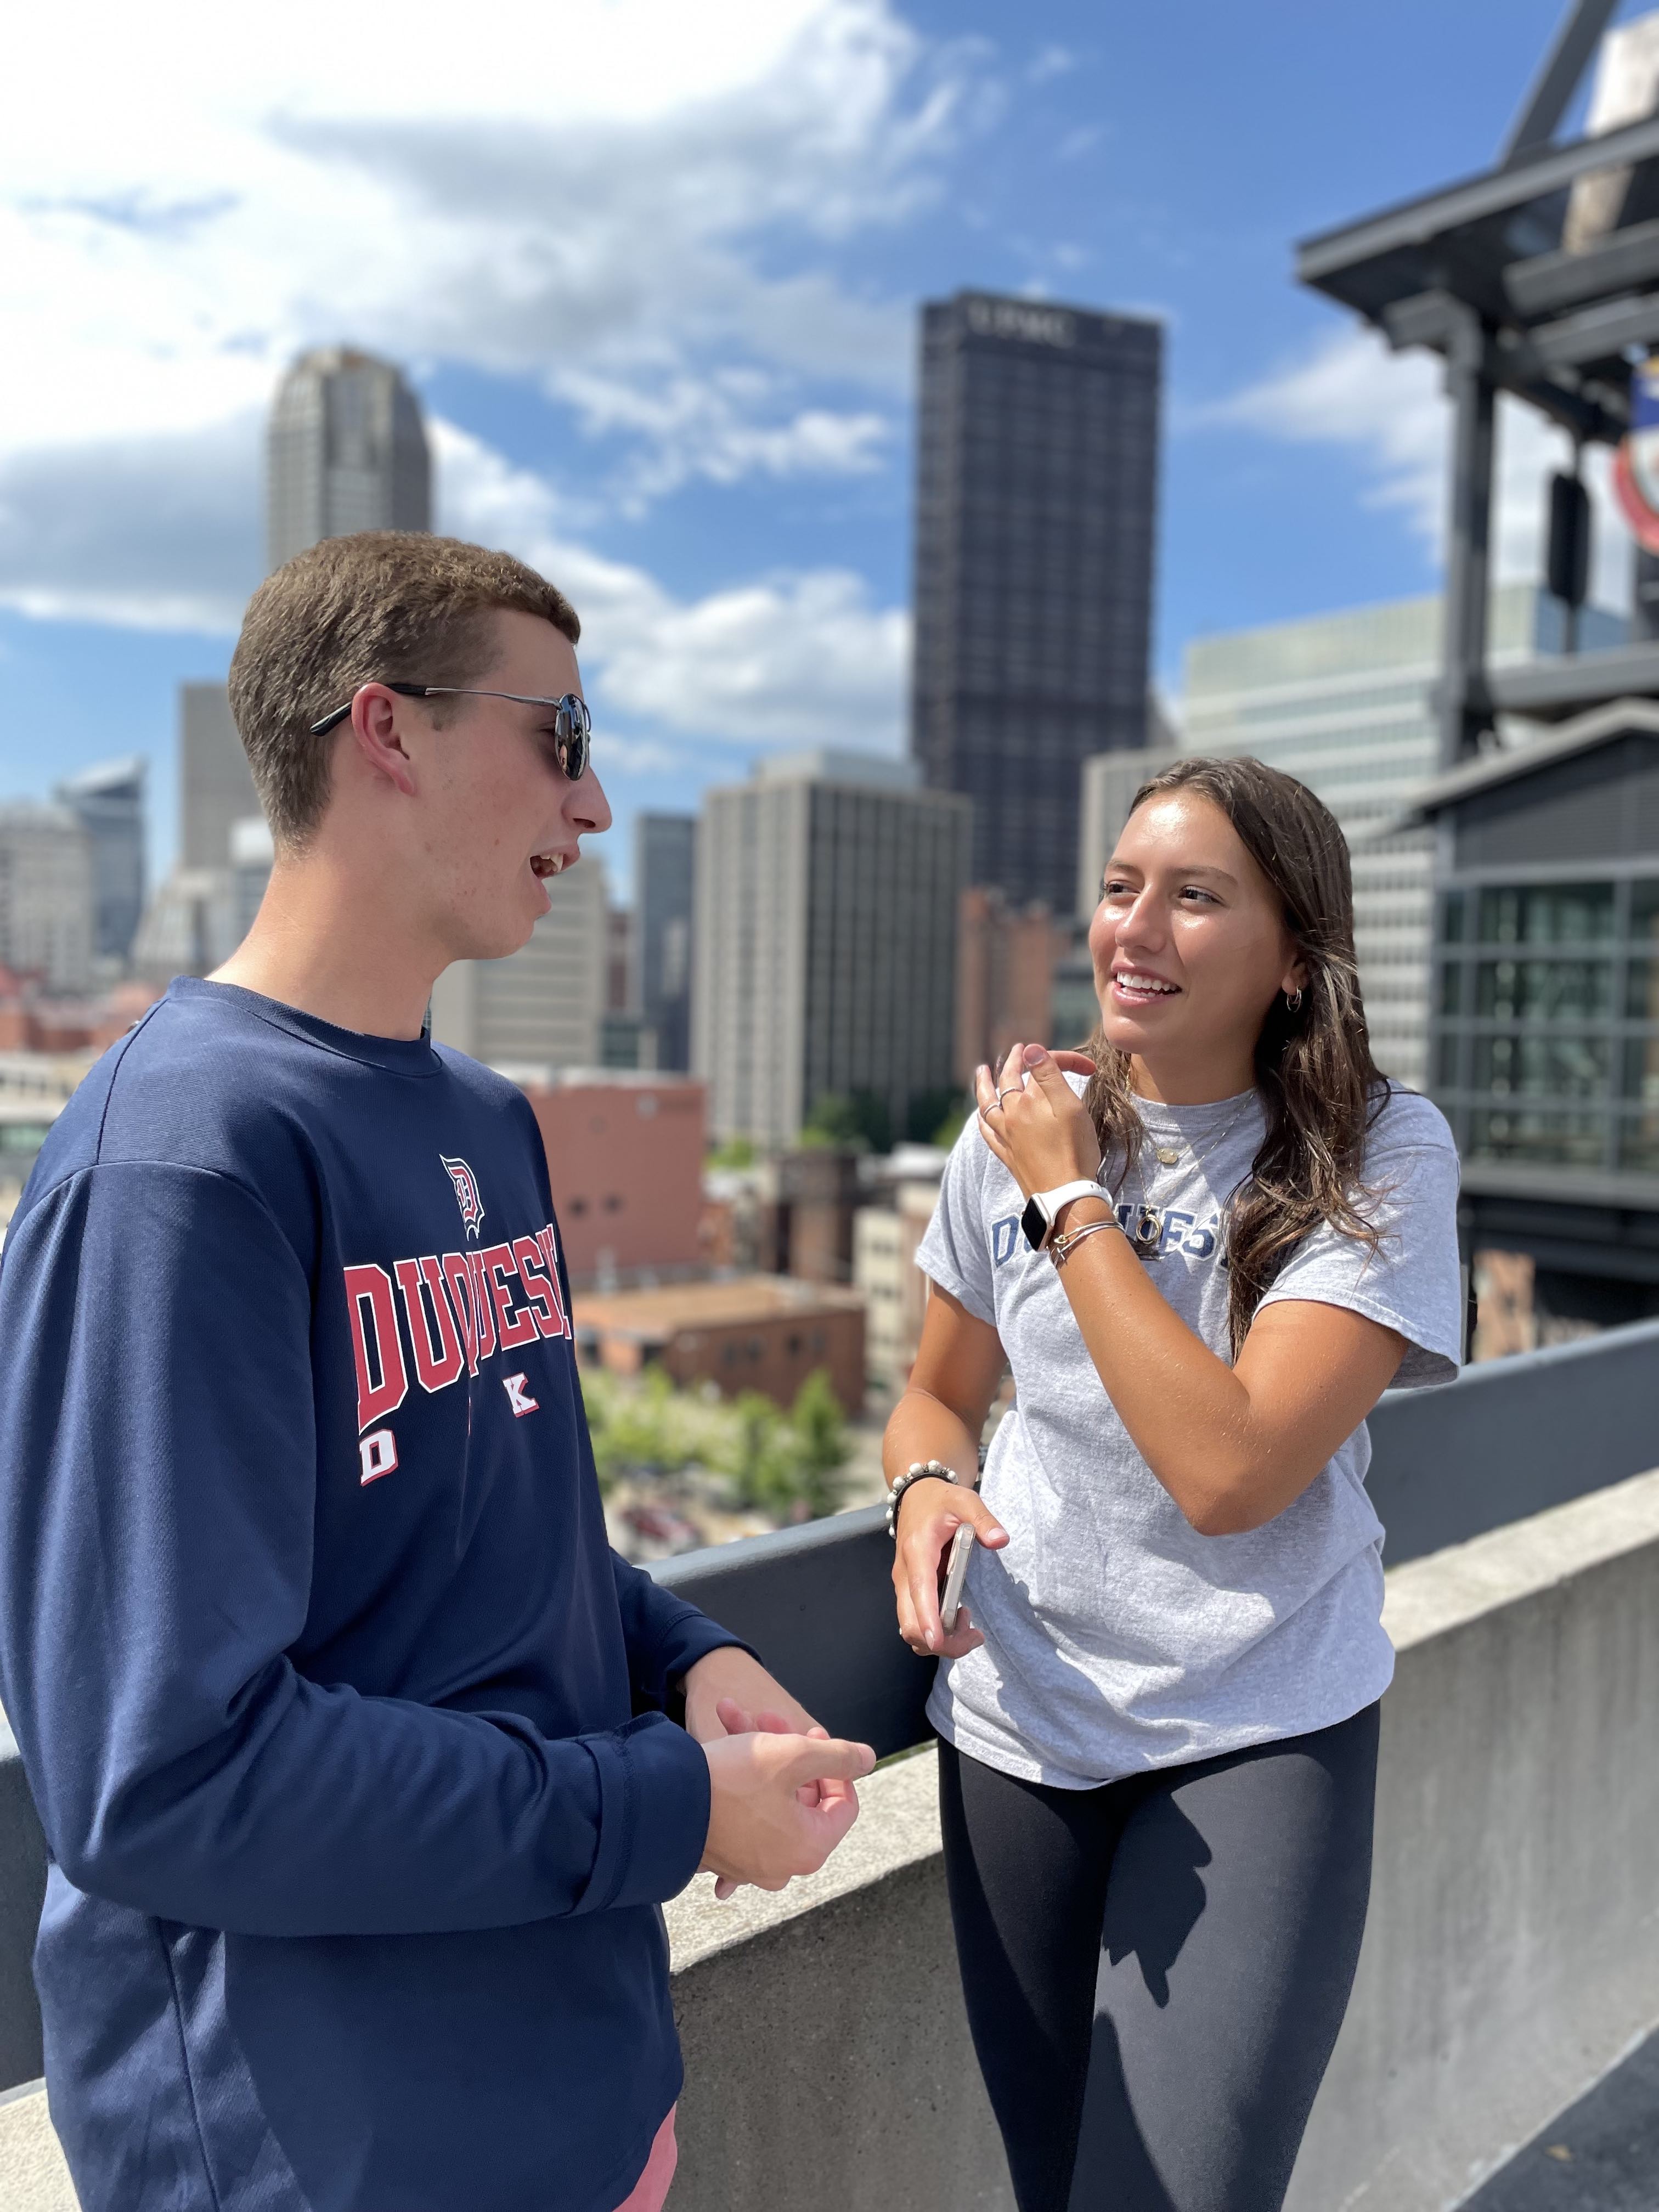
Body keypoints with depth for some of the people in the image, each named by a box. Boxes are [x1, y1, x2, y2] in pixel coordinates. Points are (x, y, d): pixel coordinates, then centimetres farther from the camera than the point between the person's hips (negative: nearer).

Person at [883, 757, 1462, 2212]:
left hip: (1260, 1738, -3)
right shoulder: (1020, 1124, -4)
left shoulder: (1379, 1158, -14)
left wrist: (1071, 1197, -20)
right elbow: (944, 1392, 10)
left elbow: (1229, 1470, -25)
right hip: (1018, 1723, 4)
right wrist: (928, 1486, -13)